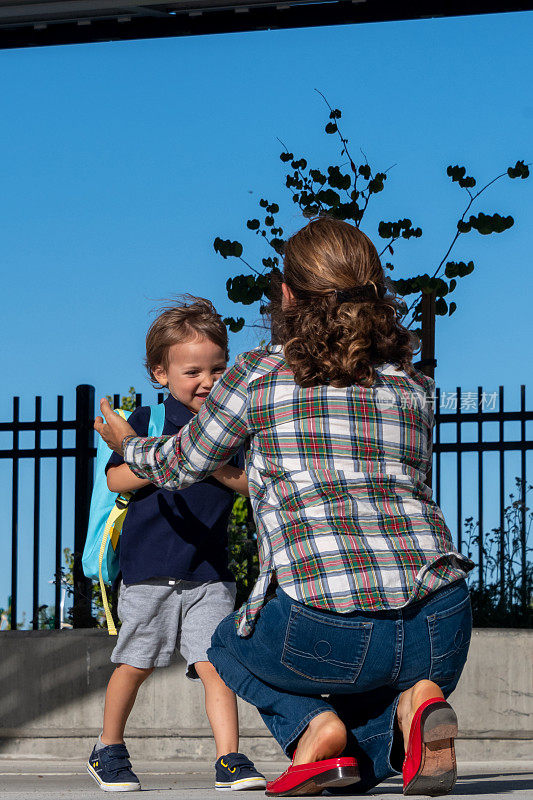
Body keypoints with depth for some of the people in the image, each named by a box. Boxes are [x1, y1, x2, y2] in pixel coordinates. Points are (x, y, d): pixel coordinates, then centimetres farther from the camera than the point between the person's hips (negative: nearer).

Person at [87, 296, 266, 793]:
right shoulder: (148, 421, 1)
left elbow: (252, 485, 1)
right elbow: (116, 478, -6)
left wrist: (219, 468, -16)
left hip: (210, 574, 1)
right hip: (149, 569, -1)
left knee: (213, 663, -9)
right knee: (135, 664, 5)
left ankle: (229, 759, -9)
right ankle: (108, 749, 23)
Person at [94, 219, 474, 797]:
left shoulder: (259, 373, 9)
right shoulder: (414, 387, 17)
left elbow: (180, 466, 23)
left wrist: (127, 444, 47)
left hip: (326, 628, -3)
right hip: (443, 622, 3)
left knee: (231, 646, 33)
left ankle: (311, 727, 4)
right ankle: (412, 703, -1)